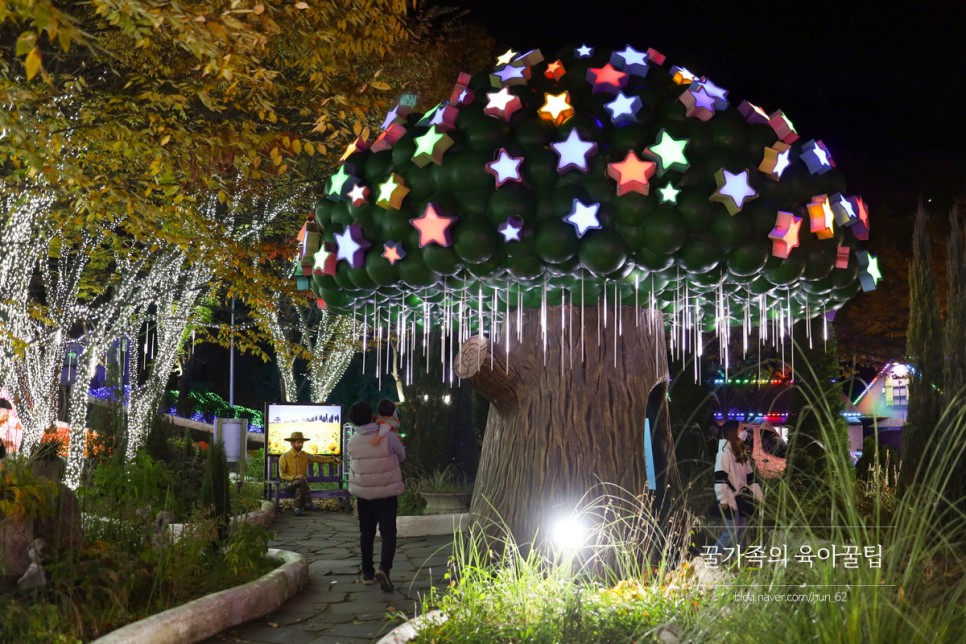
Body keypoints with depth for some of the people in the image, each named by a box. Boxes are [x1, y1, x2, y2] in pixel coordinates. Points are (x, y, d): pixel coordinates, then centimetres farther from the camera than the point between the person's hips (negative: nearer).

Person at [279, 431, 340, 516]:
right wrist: (294, 477, -21)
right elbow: (282, 475, -6)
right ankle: (308, 503, -28)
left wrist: (333, 459, -11)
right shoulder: (285, 457, -4)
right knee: (302, 480, -34)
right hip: (289, 484, -2)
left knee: (299, 489, -34)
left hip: (301, 484, 2)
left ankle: (298, 509, -27)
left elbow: (320, 458, 3)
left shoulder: (305, 456, 8)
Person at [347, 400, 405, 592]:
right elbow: (402, 456, 2)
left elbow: (353, 465, 8)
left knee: (366, 533, 15)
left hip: (363, 494, 3)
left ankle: (367, 573, 21)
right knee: (388, 533, 0)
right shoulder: (388, 436, -13)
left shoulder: (352, 442, -5)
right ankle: (384, 568, -19)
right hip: (387, 494, -3)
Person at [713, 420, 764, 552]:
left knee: (740, 533, 9)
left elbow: (750, 477, 20)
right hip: (731, 500, -9)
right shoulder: (725, 451, -10)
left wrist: (760, 497, 18)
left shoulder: (741, 452, 16)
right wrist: (722, 499, -23)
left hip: (742, 499, 9)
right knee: (731, 533, -10)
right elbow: (720, 477, -17)